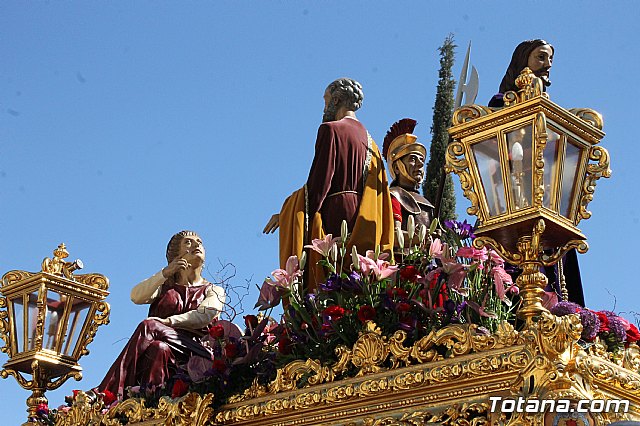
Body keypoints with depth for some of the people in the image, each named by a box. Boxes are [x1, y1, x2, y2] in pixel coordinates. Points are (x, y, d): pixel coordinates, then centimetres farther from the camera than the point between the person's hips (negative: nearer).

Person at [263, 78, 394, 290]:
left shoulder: (330, 130, -4)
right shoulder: (369, 141, 20)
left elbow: (319, 180, -12)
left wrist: (287, 213, -7)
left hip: (332, 217, -8)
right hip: (359, 223, 8)